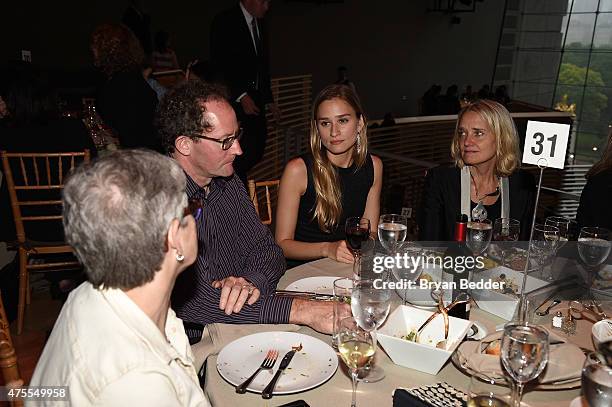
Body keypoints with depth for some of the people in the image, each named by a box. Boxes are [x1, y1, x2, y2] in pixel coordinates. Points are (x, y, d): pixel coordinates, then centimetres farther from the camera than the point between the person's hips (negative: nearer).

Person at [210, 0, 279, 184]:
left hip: (255, 99, 7)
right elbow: (219, 64, -14)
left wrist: (268, 99, 17)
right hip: (233, 100, -7)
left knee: (257, 150, 4)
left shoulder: (260, 24, 16)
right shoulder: (225, 21, -7)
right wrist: (241, 96, -20)